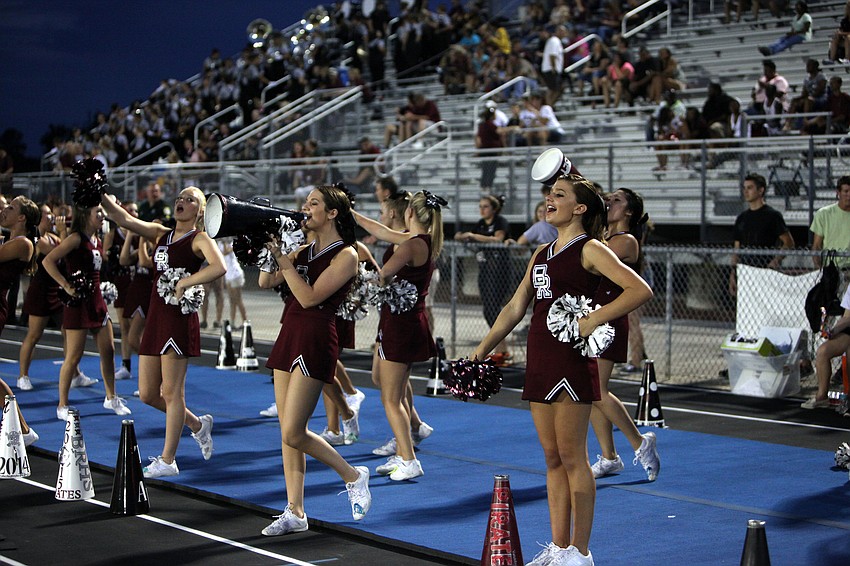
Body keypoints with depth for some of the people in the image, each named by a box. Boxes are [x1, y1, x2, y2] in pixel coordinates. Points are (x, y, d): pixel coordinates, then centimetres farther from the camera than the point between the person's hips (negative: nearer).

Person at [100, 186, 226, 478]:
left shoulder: (199, 239, -2)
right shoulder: (161, 234, 17)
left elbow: (219, 267, -22)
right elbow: (123, 218, 9)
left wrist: (183, 283, -21)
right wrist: (100, 196, -4)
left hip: (180, 319, -7)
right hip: (155, 317, 7)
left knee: (171, 392, -3)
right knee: (148, 394, 9)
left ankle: (167, 460, 6)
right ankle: (197, 424, 30)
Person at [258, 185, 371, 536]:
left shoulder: (345, 255, -8)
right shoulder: (304, 251, 15)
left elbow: (309, 297, -17)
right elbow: (266, 282, 11)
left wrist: (280, 256, -15)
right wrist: (269, 247, 2)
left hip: (316, 341, -8)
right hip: (290, 335, 8)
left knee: (293, 433, -10)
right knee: (287, 432, 6)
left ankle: (353, 476, 11)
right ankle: (295, 512, 11)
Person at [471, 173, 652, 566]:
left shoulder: (589, 250, -6)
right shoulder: (541, 254, 17)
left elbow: (640, 290, -16)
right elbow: (515, 308, 21)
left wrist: (593, 320, -19)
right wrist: (482, 350, 17)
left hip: (572, 361, -8)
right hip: (539, 362, 8)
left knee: (572, 457, -3)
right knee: (552, 458, 11)